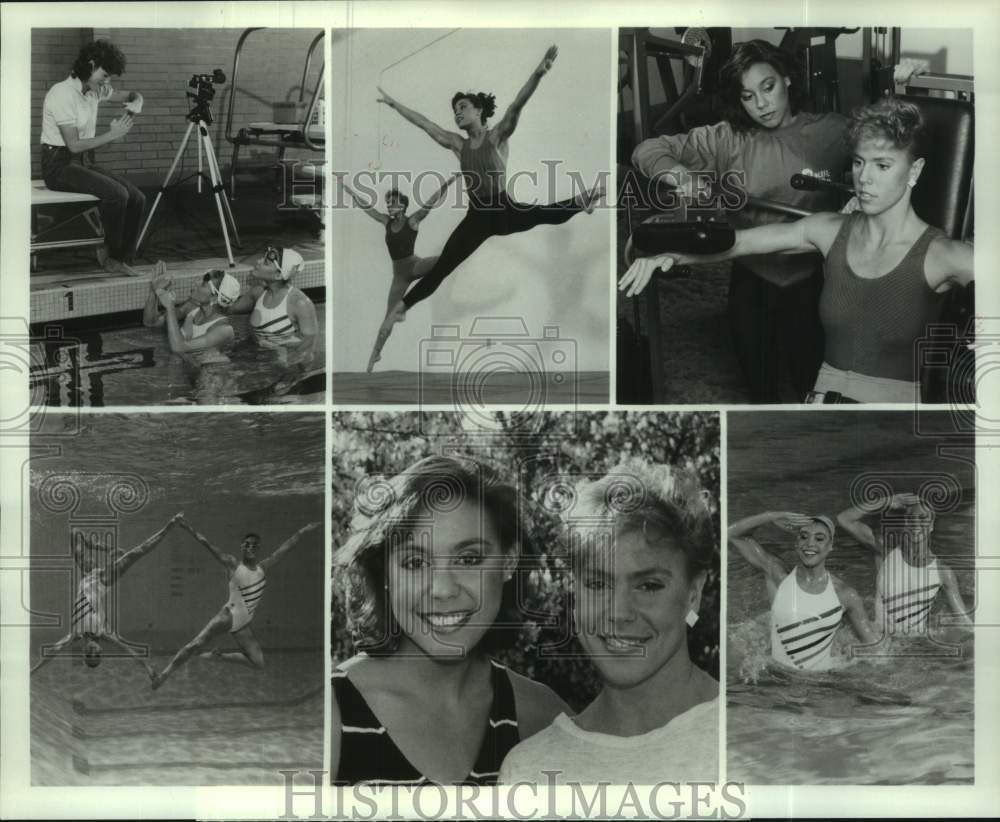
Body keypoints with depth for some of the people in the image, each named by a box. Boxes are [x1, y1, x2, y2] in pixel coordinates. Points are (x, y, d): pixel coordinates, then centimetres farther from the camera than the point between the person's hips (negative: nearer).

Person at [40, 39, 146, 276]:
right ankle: (108, 253, -7)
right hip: (59, 165, -8)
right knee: (116, 193, -29)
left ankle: (120, 258, -2)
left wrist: (136, 103, -3)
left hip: (82, 162, 8)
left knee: (136, 199, -11)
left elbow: (133, 95, 21)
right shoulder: (63, 94, -17)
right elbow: (74, 145, -21)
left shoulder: (95, 90, 7)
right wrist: (112, 135, -17)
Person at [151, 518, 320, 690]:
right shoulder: (233, 565, -3)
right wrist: (191, 530, -18)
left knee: (258, 663, -2)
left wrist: (303, 531, 9)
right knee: (197, 644, -19)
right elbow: (207, 544, -9)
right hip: (229, 615, -4)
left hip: (243, 624, 4)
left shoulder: (263, 567, 6)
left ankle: (219, 656, 16)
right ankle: (164, 674, -14)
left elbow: (286, 546, 8)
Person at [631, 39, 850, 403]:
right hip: (751, 281, 1)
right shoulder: (726, 139, -8)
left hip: (811, 281, -1)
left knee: (811, 382, 13)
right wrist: (676, 174, -30)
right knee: (759, 383, 18)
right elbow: (647, 149, -9)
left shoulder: (833, 132, -9)